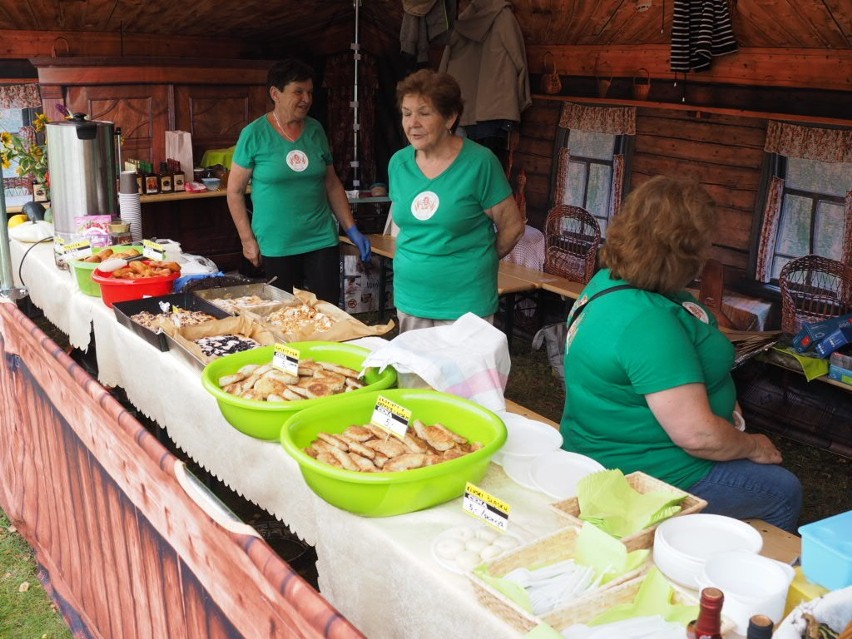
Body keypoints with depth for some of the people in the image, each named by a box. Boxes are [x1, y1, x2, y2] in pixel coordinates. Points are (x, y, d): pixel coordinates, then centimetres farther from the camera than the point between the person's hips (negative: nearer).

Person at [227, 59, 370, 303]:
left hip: (322, 240, 3)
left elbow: (332, 184, 13)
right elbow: (235, 191, -1)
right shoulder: (254, 134, -6)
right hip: (275, 247, -3)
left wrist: (352, 229, 8)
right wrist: (248, 240, -5)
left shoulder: (316, 130, 6)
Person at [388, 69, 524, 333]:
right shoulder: (398, 163, 3)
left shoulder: (480, 162, -13)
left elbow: (512, 226, -6)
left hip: (464, 304, -5)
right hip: (409, 298, 5)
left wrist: (476, 262, 4)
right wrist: (415, 260, 9)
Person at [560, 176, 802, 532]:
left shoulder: (610, 282, -2)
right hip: (648, 475, -10)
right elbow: (697, 435, -29)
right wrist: (753, 446, -12)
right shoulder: (648, 322, -33)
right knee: (784, 492, 9)